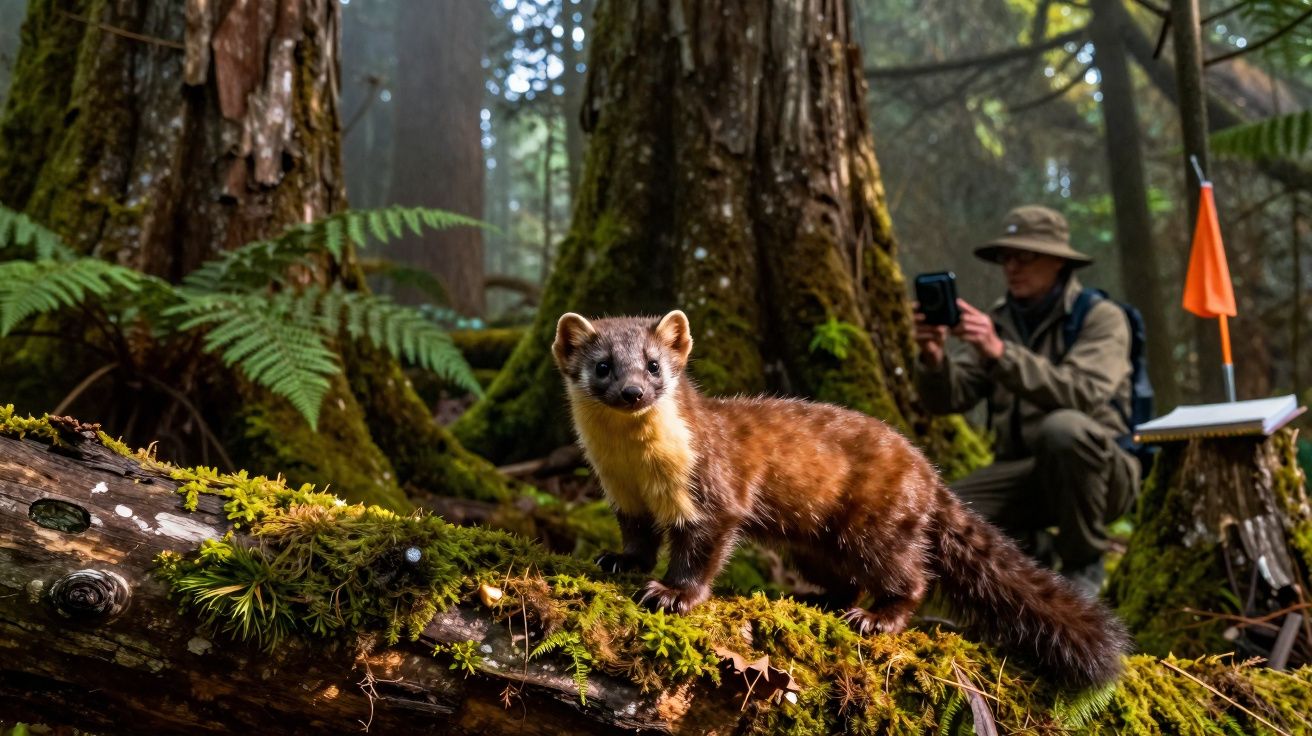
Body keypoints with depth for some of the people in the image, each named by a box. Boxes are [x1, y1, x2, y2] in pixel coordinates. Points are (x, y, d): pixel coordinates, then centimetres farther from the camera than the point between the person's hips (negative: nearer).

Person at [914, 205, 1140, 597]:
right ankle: (1033, 549, 11)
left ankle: (1084, 563, -14)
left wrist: (1000, 352, -38)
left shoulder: (1101, 317, -8)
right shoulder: (996, 321, 6)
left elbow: (1081, 394, -28)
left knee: (1062, 427, -38)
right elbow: (947, 399, -3)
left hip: (1099, 470, -4)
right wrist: (934, 358, -25)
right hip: (1024, 472, 4)